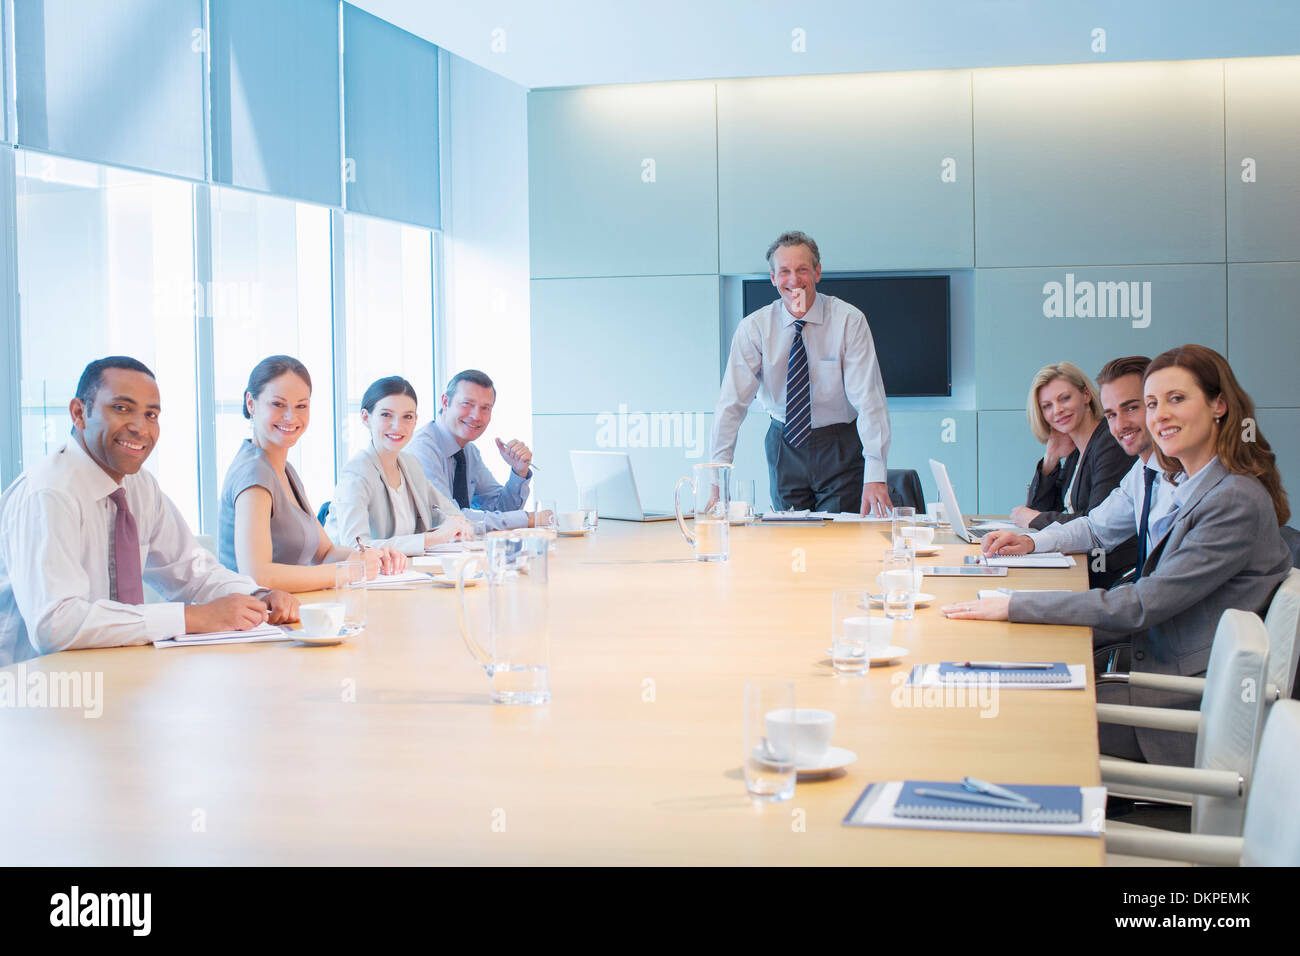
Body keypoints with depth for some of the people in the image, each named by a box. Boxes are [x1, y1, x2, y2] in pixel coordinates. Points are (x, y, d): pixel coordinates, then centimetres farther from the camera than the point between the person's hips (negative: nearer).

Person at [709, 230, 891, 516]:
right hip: (785, 446, 2)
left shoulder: (849, 321, -13)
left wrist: (875, 476, -29)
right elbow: (732, 402, -11)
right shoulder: (754, 328, -8)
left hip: (840, 449, -2)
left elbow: (868, 399, -19)